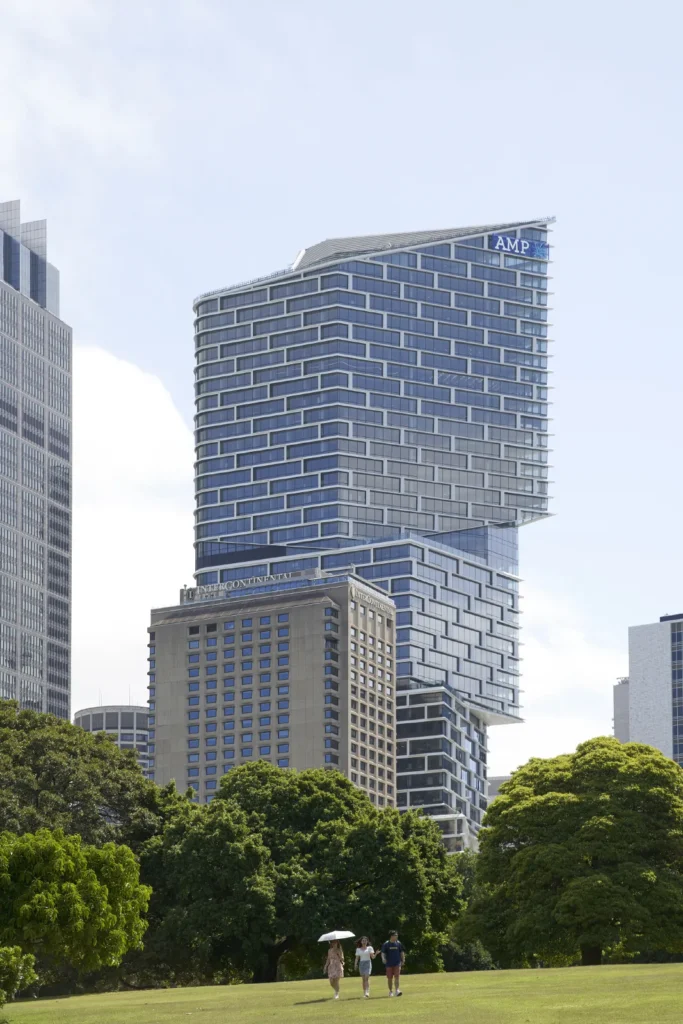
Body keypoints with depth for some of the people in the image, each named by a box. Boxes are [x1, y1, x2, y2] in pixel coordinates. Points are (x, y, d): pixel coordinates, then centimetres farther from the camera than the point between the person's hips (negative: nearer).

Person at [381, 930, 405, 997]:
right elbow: (383, 953, -6)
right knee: (389, 978, 6)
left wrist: (403, 960, 10)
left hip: (397, 963, 1)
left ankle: (397, 990, -19)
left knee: (397, 977, -12)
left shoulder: (398, 943, 4)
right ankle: (390, 991, 20)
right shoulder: (386, 944, -4)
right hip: (389, 964, -1)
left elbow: (402, 952, 14)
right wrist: (383, 958, -25)